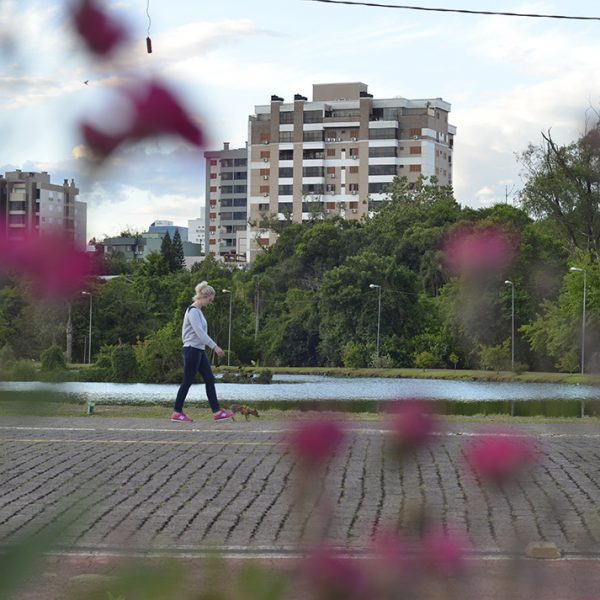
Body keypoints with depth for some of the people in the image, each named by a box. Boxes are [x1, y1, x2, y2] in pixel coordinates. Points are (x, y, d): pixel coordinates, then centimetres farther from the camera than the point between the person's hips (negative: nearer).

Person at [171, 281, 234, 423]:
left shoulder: (198, 311, 15)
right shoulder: (193, 311, -15)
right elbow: (199, 332, -24)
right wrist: (214, 346, -26)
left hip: (199, 350, 10)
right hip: (192, 350, -10)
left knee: (209, 379, 4)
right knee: (188, 381, -3)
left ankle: (217, 412, 2)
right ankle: (177, 412, 5)